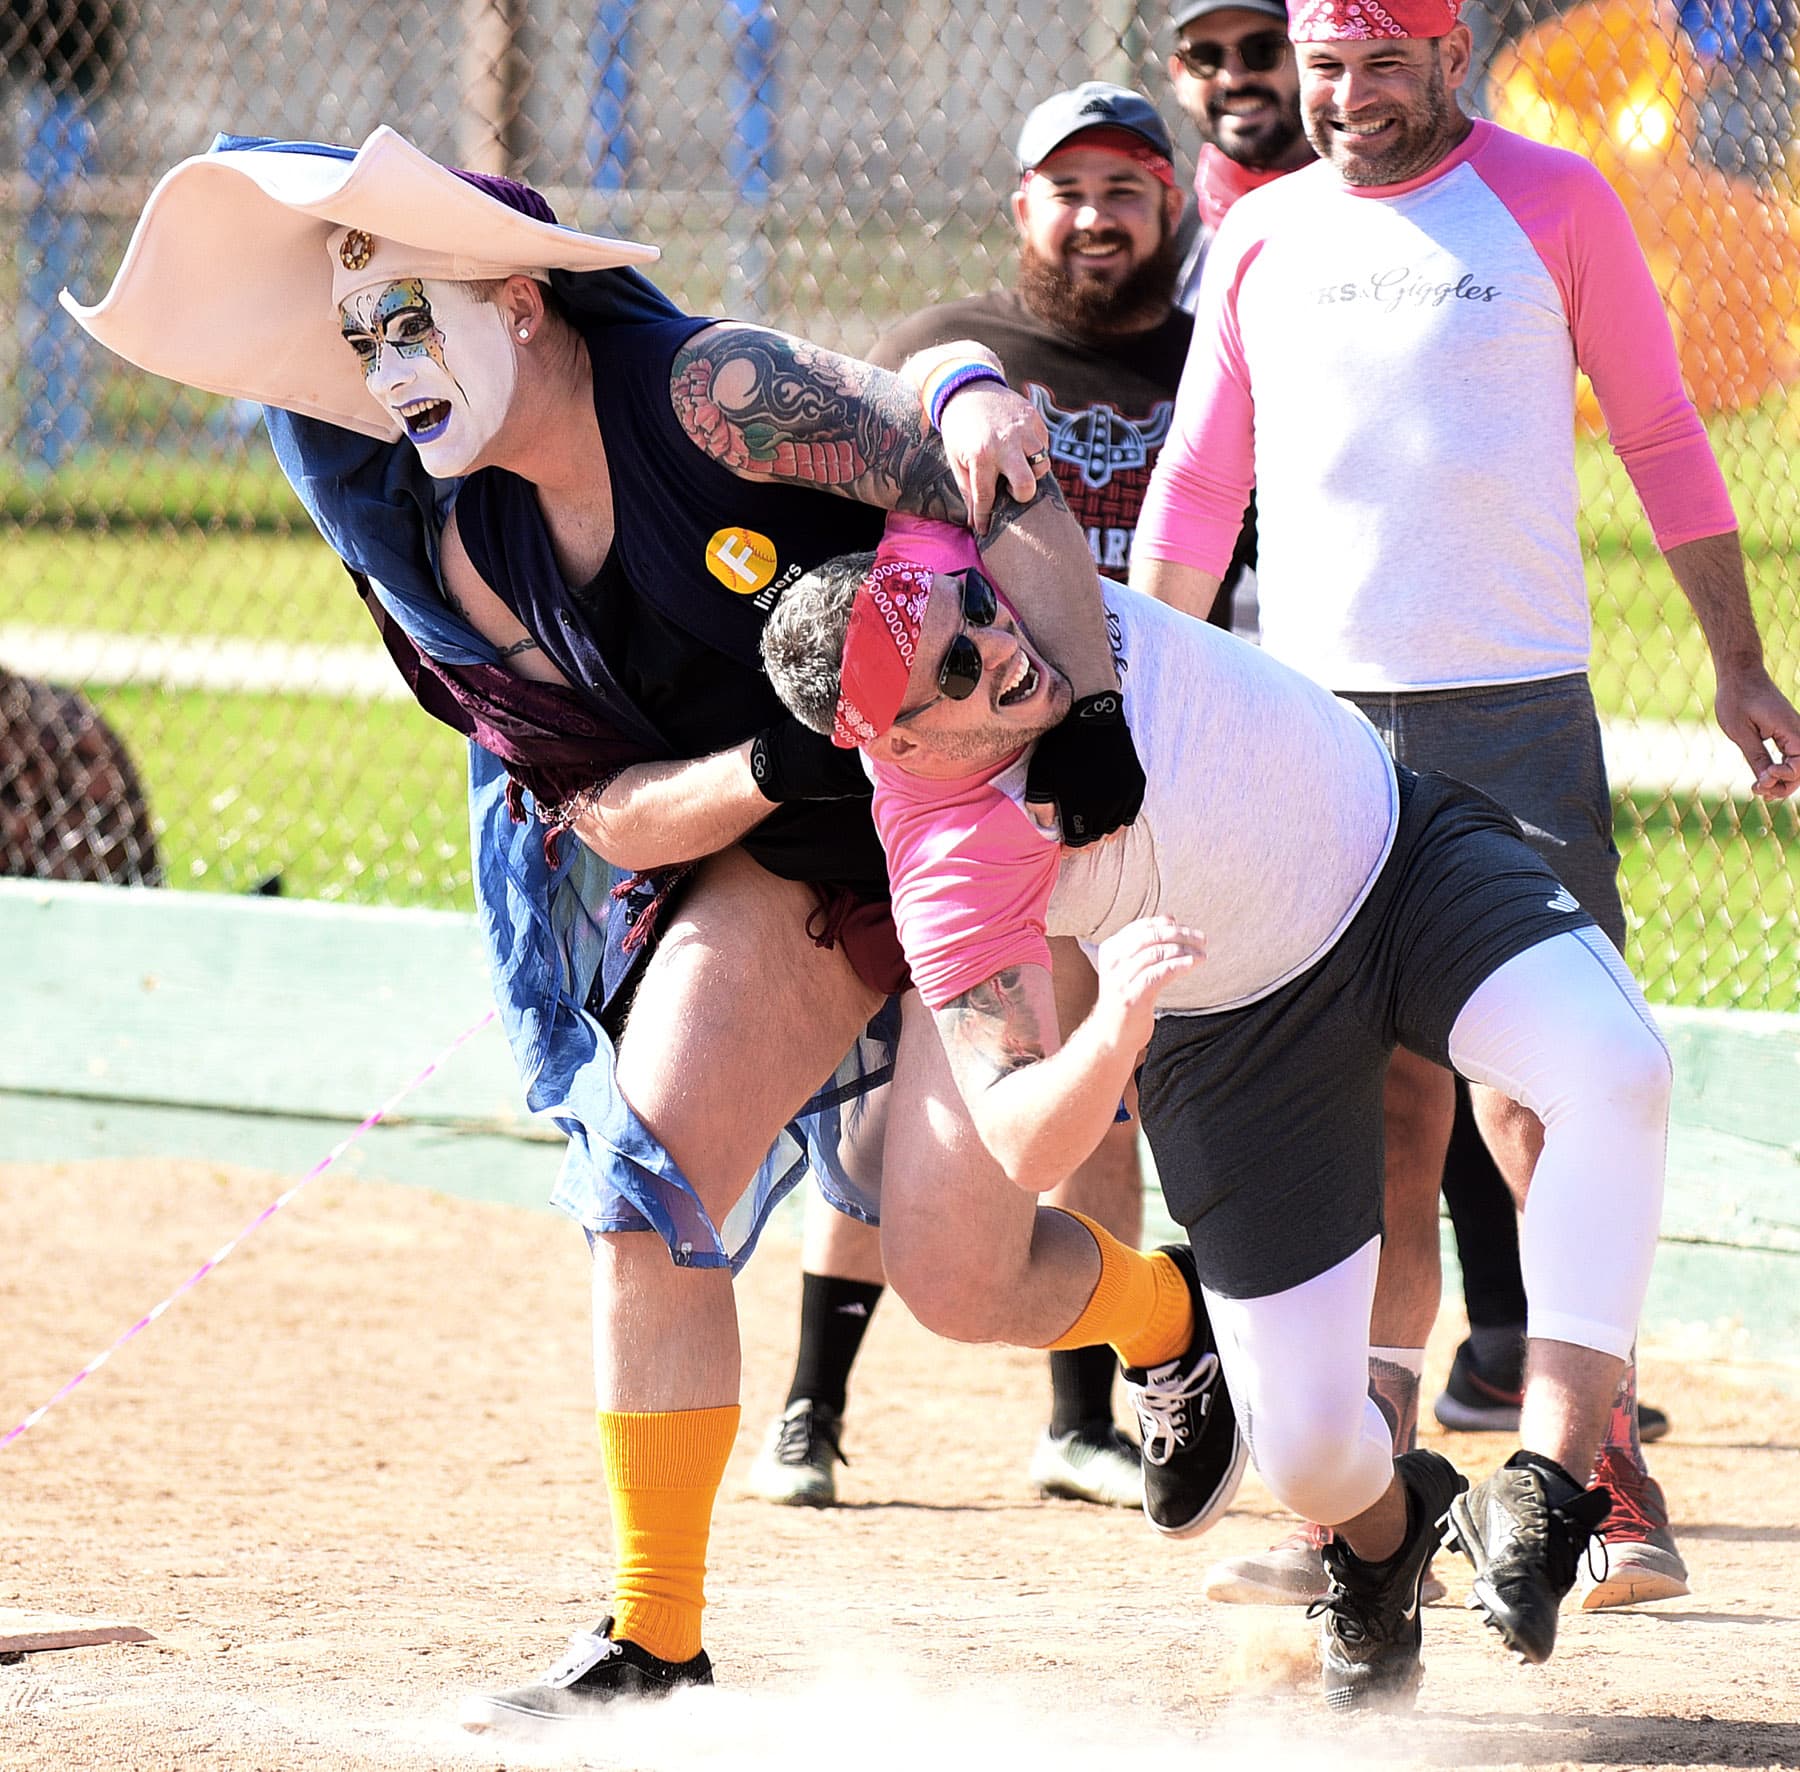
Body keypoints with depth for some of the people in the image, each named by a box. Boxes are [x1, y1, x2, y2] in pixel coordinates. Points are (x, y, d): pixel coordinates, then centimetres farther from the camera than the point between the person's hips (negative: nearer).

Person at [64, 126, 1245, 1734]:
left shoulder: (712, 393, -23)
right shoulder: (467, 547, -4)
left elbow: (996, 489, -28)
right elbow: (615, 817, -6)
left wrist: (1089, 714, -37)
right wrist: (765, 773, -25)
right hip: (777, 861, 6)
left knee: (956, 1279, -10)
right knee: (648, 1193, -12)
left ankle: (1173, 1319, 25)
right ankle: (651, 1649, -4)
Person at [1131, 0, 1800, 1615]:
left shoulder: (1553, 205, 2)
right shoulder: (1262, 238, 12)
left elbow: (1662, 437, 6)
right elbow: (1198, 487, 17)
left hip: (1516, 708, -3)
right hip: (1317, 713, 3)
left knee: (1537, 1092, -10)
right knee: (1382, 1103, 4)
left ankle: (1611, 1470, -6)